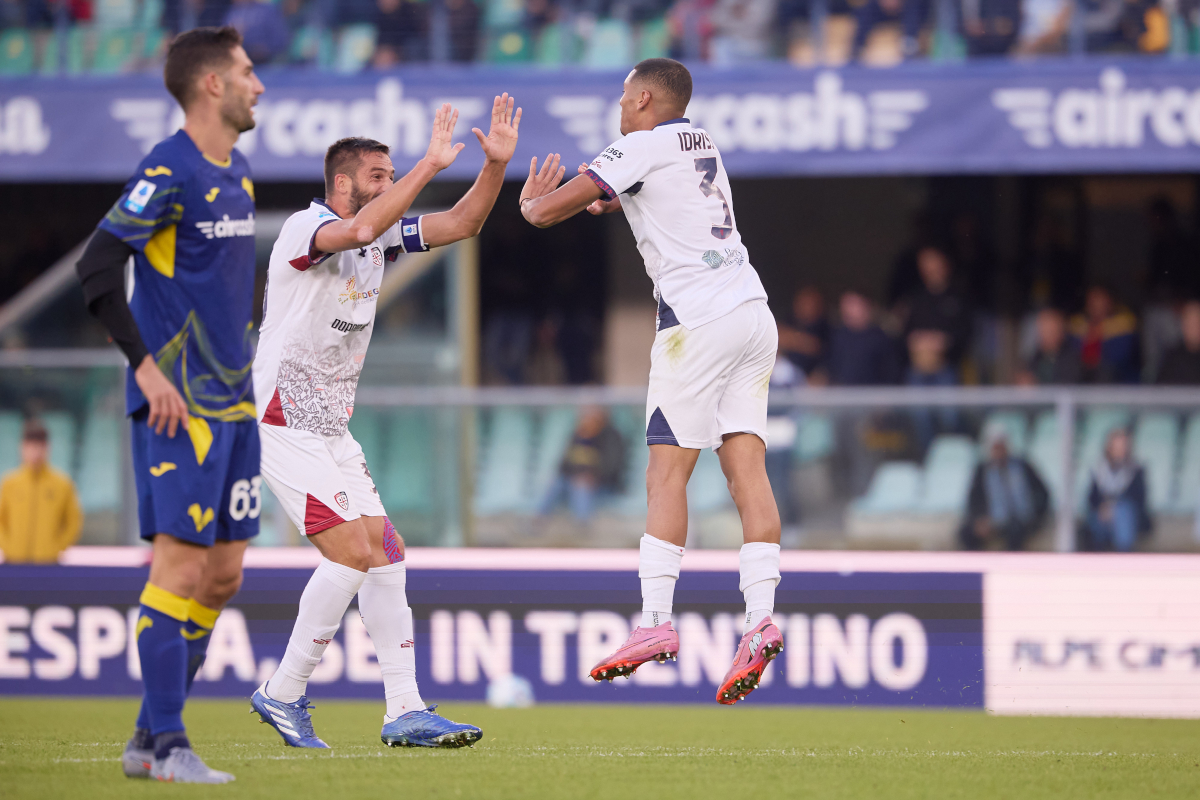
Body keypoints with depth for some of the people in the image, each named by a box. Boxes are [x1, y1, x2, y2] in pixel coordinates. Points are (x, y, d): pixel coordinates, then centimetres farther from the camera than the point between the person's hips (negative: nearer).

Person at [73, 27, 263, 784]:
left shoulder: (236, 175, 15)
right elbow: (98, 267, -19)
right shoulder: (169, 171, -12)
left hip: (232, 405, 9)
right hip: (180, 406, -9)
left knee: (223, 573, 8)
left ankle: (149, 738, 15)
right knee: (182, 564, -8)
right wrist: (146, 366, -21)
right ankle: (166, 745, -3)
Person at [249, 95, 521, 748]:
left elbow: (461, 224, 10)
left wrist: (496, 164, -6)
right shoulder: (304, 228, -15)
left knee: (384, 554, 2)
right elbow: (357, 230, -37)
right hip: (280, 425, -9)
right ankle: (282, 694, -4)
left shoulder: (383, 237, 10)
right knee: (351, 552, -16)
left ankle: (405, 712, 3)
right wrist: (430, 165, -37)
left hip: (332, 429, 9)